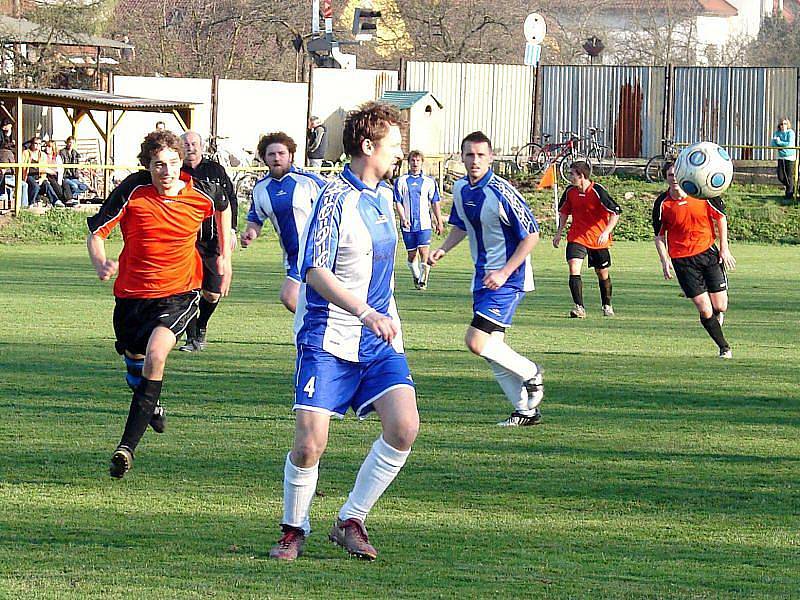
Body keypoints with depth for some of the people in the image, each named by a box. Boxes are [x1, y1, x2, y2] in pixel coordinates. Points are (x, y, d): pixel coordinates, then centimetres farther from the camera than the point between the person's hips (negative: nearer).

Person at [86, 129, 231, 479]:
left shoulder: (200, 192, -9)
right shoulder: (132, 190, -15)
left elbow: (223, 206, 16)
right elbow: (96, 232, -9)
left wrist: (225, 256, 17)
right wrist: (100, 264, -29)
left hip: (179, 292, -2)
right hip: (132, 291, 2)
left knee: (155, 354, -27)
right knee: (134, 360, 20)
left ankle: (127, 446, -27)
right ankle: (152, 406, 58)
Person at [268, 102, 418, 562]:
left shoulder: (384, 195, 13)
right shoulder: (336, 199, -13)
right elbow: (316, 272, -21)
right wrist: (365, 312, -30)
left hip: (379, 339, 7)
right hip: (329, 338, -7)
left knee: (404, 426, -12)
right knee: (309, 443, -9)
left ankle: (351, 522, 2)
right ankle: (294, 530, 15)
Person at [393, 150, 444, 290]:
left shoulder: (429, 181, 7)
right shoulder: (401, 181, 5)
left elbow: (435, 203, 11)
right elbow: (398, 202, 1)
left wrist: (439, 222, 8)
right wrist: (403, 219, -13)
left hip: (424, 223, -1)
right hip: (408, 224, 1)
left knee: (424, 252, -12)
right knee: (411, 254, 6)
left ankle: (423, 280, -10)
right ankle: (416, 277, 25)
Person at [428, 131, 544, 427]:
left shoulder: (501, 192, -20)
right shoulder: (460, 189, 4)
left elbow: (531, 235, -16)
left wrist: (504, 273, -20)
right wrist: (443, 249, 3)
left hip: (509, 278, -8)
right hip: (483, 276, 8)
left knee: (477, 342, -16)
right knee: (493, 348, 7)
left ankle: (530, 373, 7)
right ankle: (526, 409, 18)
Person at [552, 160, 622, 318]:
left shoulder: (598, 191, -17)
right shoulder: (570, 191, -2)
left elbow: (616, 212, -15)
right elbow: (563, 211, 16)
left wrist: (606, 232, -25)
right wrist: (559, 232, 10)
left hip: (598, 239, -3)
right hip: (577, 237, 3)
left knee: (603, 273, 11)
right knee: (574, 267, -18)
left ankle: (607, 305, 34)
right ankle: (579, 307, -19)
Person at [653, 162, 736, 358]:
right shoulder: (662, 204, -8)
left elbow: (721, 217, 6)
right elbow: (659, 235, 3)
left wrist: (724, 248, 2)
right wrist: (665, 260, -9)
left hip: (709, 252, 1)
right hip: (682, 259, -1)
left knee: (720, 307, 0)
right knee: (705, 311, -7)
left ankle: (717, 314, 37)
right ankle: (724, 348, 11)